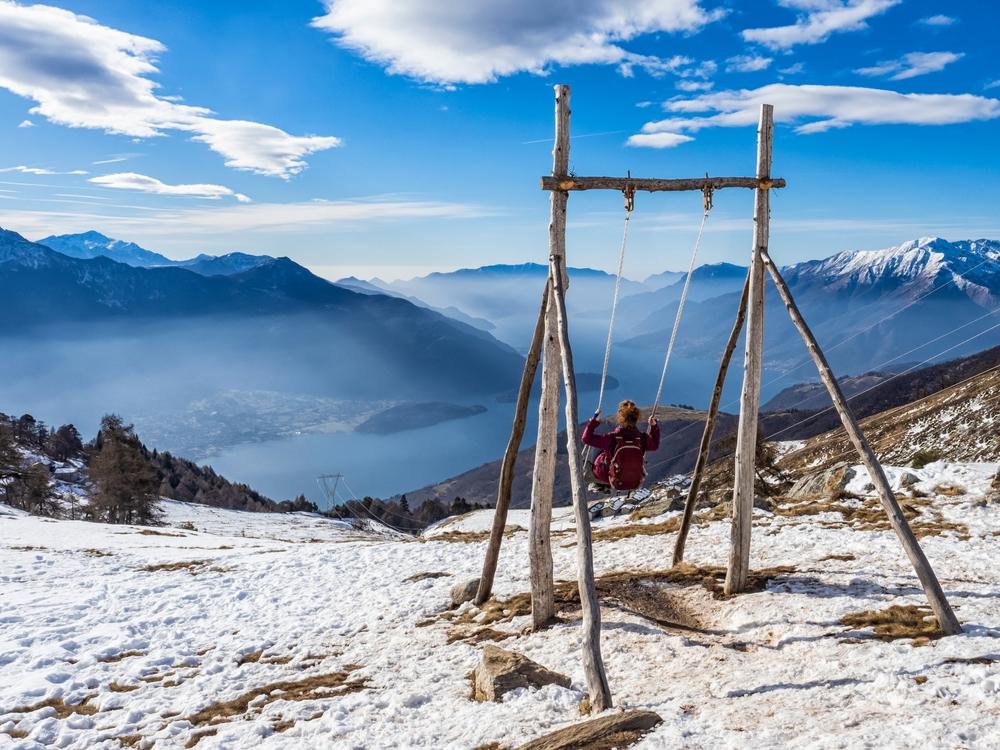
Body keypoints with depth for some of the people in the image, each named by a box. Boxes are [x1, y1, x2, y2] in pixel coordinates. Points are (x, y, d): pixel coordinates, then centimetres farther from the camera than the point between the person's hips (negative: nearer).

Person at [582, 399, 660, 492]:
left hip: (616, 483, -3)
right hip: (636, 483, 3)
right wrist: (654, 426, 13)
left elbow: (586, 438, -20)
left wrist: (594, 421, -12)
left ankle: (601, 484, 40)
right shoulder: (643, 438, -18)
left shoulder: (612, 438, -28)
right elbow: (655, 445, 6)